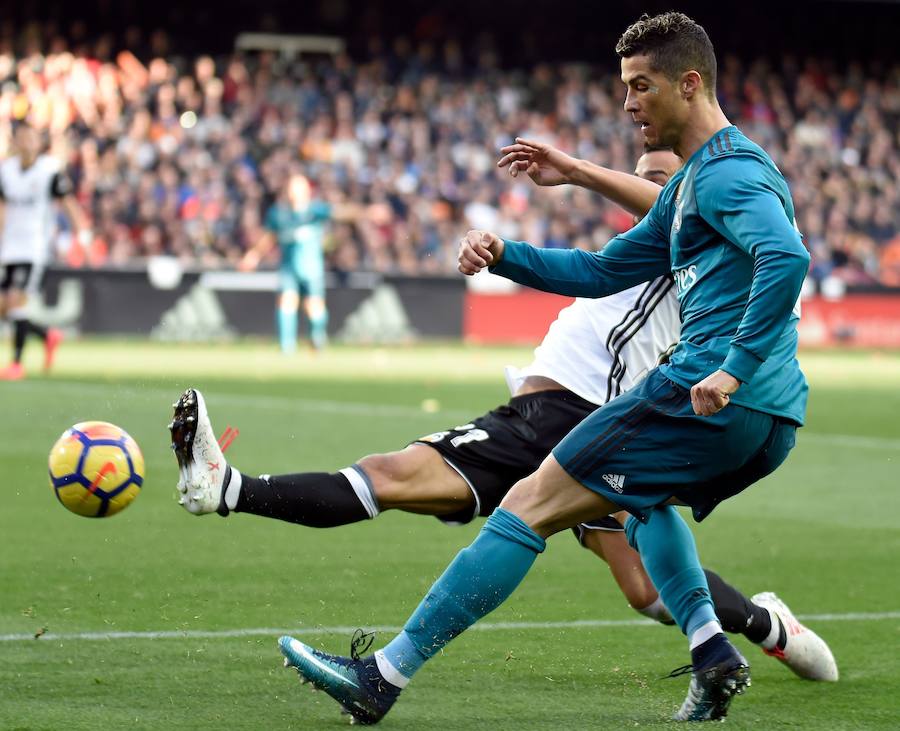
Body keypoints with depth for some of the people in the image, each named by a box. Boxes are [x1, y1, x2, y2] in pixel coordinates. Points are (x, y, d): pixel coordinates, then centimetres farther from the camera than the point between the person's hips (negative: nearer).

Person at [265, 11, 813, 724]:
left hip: (714, 398, -10)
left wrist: (735, 368, -29)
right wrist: (504, 254, 15)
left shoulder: (728, 172, -9)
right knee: (641, 496, 38)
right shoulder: (692, 183, 24)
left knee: (531, 504, -6)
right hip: (770, 423, 11)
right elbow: (604, 271, 29)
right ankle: (712, 650, 13)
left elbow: (787, 258, -27)